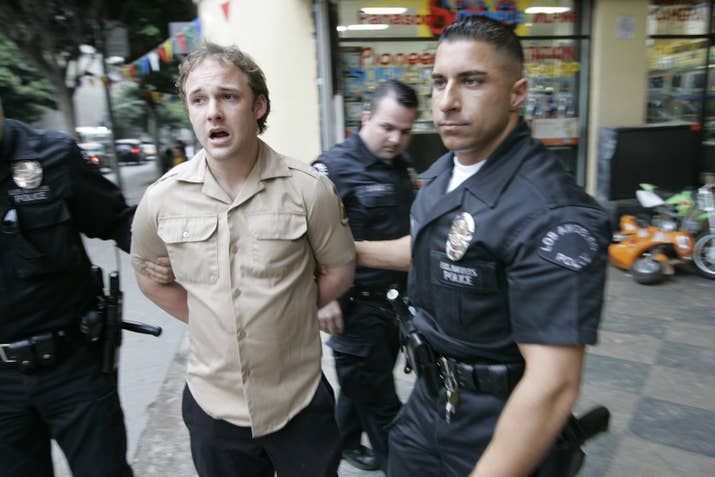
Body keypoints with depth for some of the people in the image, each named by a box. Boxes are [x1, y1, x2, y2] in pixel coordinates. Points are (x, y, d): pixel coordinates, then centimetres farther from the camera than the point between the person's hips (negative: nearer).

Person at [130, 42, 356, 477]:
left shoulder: (309, 188, -15)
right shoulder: (161, 198, -7)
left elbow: (340, 269, -2)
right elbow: (147, 272, 10)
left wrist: (288, 315, 0)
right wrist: (203, 319, 4)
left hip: (300, 402, -2)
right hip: (212, 404, 2)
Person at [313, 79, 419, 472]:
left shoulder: (403, 166, 9)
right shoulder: (335, 166, -15)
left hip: (396, 299, 7)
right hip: (357, 305, -7)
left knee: (361, 384, 23)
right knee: (380, 400, 6)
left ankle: (344, 441, 44)